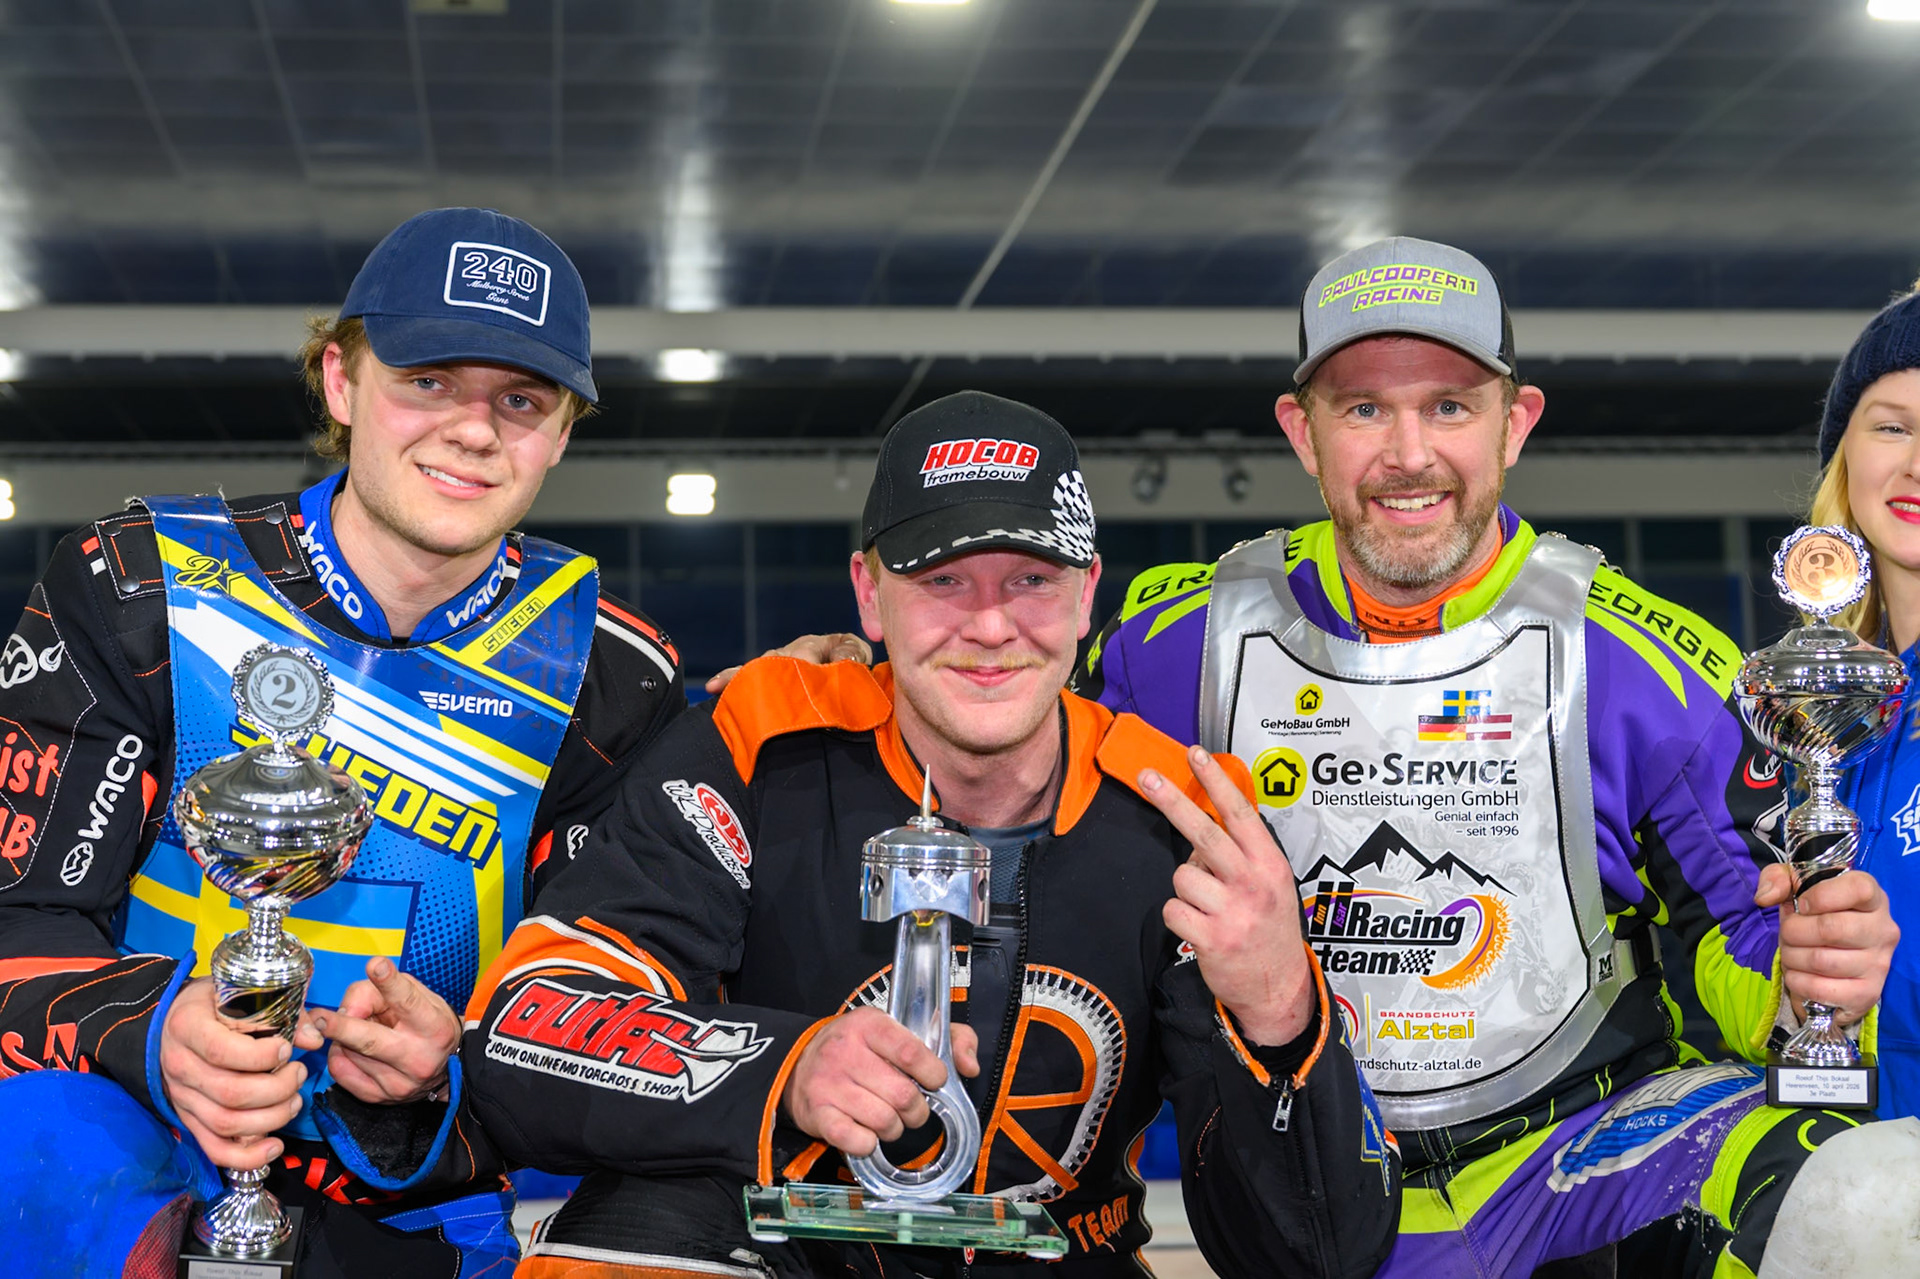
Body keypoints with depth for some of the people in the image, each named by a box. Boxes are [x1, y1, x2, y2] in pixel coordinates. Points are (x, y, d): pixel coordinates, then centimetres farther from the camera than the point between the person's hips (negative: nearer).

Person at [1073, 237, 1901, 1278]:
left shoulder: (1640, 661, -7)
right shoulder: (1175, 647, -2)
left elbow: (1743, 933, 0)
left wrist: (1804, 982, -23)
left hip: (1578, 1140, -2)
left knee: (1805, 1177, -29)